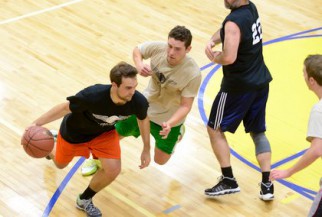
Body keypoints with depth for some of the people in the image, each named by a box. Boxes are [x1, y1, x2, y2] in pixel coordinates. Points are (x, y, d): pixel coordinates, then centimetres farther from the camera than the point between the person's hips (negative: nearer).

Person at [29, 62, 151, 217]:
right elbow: (65, 107, -27)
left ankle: (84, 201, 17)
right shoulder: (92, 95, -45)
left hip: (104, 132, 2)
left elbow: (143, 119, -9)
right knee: (60, 164, 22)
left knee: (113, 170, -13)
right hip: (75, 131, -2)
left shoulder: (138, 101, -33)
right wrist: (36, 123, -31)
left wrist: (146, 149, 1)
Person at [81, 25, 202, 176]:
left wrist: (169, 124, -42)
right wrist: (139, 64, -24)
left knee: (160, 160, 13)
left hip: (169, 119, -3)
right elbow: (137, 50, -3)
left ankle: (176, 132, 44)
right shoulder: (158, 48, -25)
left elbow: (185, 106, -25)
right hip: (144, 106, 3)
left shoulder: (193, 74, -33)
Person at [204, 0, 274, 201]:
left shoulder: (234, 21, -24)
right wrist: (212, 41, -3)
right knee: (258, 132, 18)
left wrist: (215, 58, -12)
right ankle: (267, 185, 13)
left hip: (239, 86, -8)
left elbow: (229, 58, -32)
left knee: (215, 129, 10)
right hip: (261, 82, 8)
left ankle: (229, 181, 9)